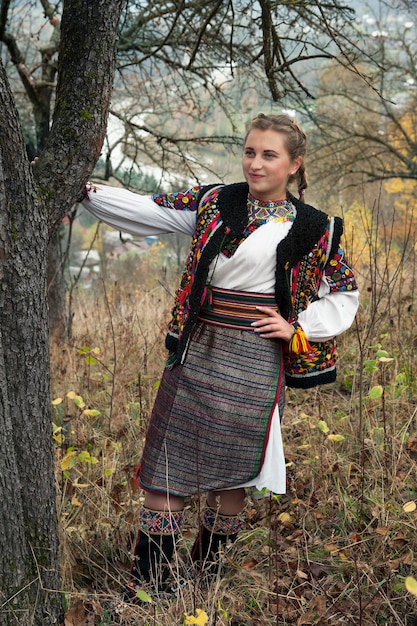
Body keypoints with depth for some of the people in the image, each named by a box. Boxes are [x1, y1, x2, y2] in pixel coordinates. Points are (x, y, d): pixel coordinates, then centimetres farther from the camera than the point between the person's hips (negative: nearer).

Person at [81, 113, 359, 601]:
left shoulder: (313, 228, 2)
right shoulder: (214, 202, 7)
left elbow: (345, 295, 9)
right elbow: (146, 211, 1)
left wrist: (297, 328, -3)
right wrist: (84, 191, -8)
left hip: (254, 362, -2)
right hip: (196, 350, 2)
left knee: (230, 474, 8)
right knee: (167, 467, 1)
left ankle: (206, 570, 27)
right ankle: (145, 585, 11)